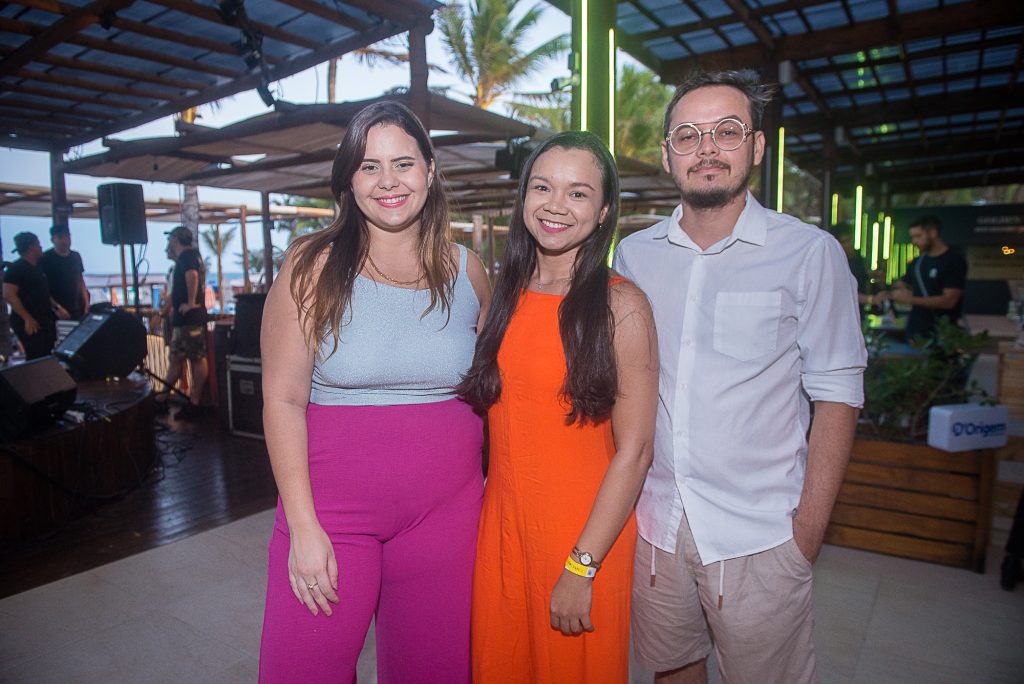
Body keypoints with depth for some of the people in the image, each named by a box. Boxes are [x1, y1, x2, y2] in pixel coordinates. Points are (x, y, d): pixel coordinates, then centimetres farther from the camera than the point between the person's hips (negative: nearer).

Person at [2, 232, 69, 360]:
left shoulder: (37, 268, 15)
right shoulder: (16, 268, -12)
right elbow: (8, 295, -19)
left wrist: (56, 307, 12)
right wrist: (28, 319, -22)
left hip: (45, 320, 9)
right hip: (29, 322, -9)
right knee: (36, 359, -8)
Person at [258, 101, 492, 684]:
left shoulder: (466, 271, 3)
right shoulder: (315, 266, -5)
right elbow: (283, 399, -7)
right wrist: (303, 526, -11)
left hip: (445, 512, 2)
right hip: (331, 508, -2)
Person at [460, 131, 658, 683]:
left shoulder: (620, 304, -12)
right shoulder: (505, 296, 5)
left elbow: (634, 449, -14)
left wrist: (581, 566, -16)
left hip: (584, 532, -5)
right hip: (500, 520, 5)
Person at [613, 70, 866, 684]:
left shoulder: (810, 253, -6)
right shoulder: (634, 254, 3)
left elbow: (836, 395, -5)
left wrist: (810, 525, -9)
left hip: (759, 533, -3)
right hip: (654, 518, 3)